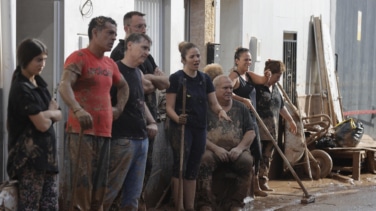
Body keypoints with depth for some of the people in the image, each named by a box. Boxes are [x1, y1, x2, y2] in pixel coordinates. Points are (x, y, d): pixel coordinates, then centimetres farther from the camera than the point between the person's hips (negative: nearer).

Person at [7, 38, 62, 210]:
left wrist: (46, 113, -9)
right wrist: (51, 113, 3)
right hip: (30, 156, -9)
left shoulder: (38, 83, 12)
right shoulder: (21, 89, -15)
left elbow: (58, 115, 11)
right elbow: (43, 124, -17)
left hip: (46, 152, 9)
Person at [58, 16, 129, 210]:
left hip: (104, 133, 7)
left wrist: (119, 108, 17)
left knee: (99, 188, 12)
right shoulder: (78, 57, -7)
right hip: (81, 132, -7)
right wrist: (78, 110, -41)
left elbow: (123, 86, 35)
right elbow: (64, 86, -23)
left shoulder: (110, 64, 16)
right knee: (80, 185, -10)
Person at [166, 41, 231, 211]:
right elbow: (169, 107, -10)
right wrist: (178, 118, -29)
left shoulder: (205, 79, 8)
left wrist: (221, 111, -13)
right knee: (180, 167, -9)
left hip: (200, 128, 6)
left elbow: (213, 103, 9)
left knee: (193, 170, 10)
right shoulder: (176, 78, -8)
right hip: (181, 128, -6)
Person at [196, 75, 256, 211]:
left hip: (235, 150, 3)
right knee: (205, 160, -35)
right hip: (212, 149, -2)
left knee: (247, 161, -29)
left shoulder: (241, 108, 15)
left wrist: (240, 148, -9)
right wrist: (215, 148, -17)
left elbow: (251, 132, 10)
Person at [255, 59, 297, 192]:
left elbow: (281, 106, 28)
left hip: (272, 129, 8)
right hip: (258, 128, -8)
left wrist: (290, 120, 33)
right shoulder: (256, 85, -10)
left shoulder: (274, 88, 18)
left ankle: (263, 182, 16)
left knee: (267, 156, 10)